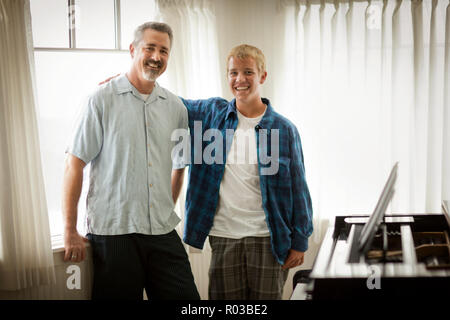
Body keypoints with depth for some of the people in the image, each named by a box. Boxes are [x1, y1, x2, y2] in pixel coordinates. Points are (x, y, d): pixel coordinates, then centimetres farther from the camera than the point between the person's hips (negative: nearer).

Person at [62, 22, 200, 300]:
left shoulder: (175, 106, 10)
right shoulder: (103, 100, -3)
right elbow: (75, 164, -5)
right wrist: (70, 230, -7)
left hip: (163, 232, 4)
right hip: (113, 231, -4)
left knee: (185, 296, 4)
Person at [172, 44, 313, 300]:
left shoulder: (284, 129, -1)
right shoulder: (212, 113, 5)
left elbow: (298, 189, 2)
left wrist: (300, 242, 1)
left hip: (268, 239, -1)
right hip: (223, 237, 2)